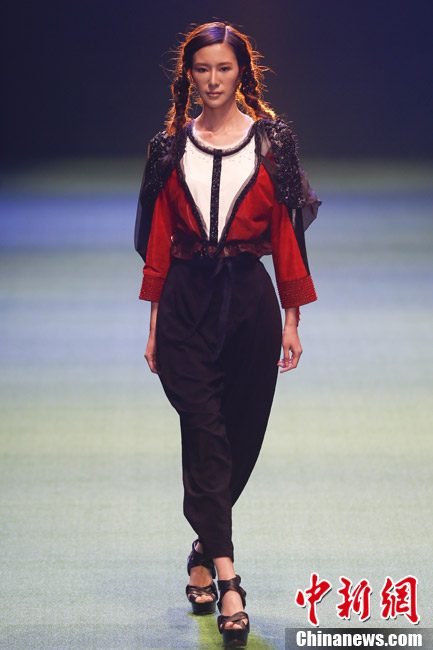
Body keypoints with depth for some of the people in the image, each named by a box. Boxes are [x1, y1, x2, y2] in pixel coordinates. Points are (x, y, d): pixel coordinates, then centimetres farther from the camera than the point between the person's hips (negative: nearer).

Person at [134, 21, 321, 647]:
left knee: (240, 435, 6)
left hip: (250, 301, 0)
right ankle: (227, 580, -14)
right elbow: (158, 240, 7)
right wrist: (155, 322, 4)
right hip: (187, 302, 0)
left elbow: (286, 233, 3)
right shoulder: (171, 147, 6)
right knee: (205, 434, -9)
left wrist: (292, 319, 1)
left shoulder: (272, 140, 3)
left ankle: (205, 551, 28)